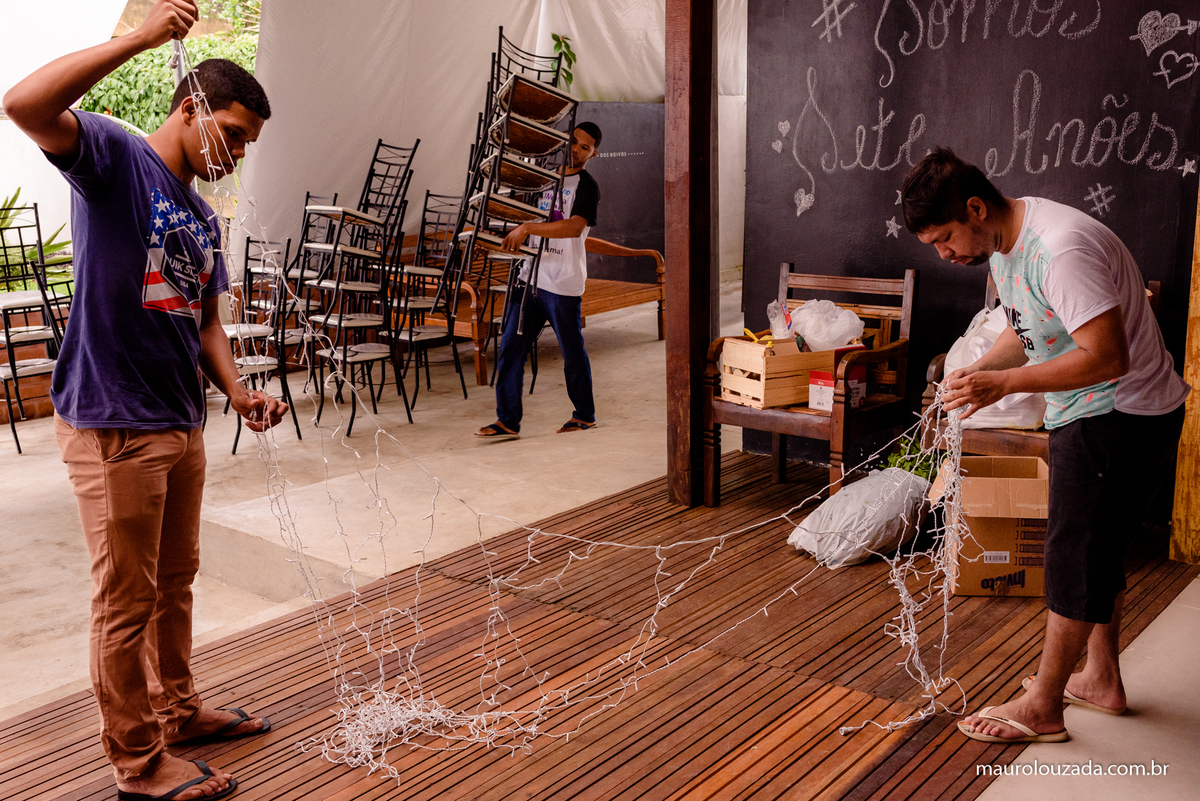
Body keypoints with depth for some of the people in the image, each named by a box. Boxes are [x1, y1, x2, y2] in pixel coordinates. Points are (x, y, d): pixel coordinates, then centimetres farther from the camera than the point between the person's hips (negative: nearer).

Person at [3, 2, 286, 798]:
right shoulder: (113, 156, -7)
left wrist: (238, 391, 0)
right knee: (128, 600, 3)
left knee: (175, 582, 21)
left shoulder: (203, 218, 15)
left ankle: (176, 707, 39)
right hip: (112, 425, -8)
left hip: (182, 425, 8)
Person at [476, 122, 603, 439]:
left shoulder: (586, 186, -6)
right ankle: (508, 421, 5)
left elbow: (575, 227, -23)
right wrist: (516, 235, 11)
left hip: (563, 283, -6)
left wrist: (528, 228, -23)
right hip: (530, 275, 6)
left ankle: (585, 414, 25)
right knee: (510, 348, 0)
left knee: (572, 353, 6)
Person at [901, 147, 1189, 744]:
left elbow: (1108, 358, -31)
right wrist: (979, 368, -2)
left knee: (1075, 554, -3)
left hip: (1121, 419, -10)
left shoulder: (1061, 249, -28)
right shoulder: (1002, 244, 4)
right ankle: (1102, 679, 34)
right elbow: (1024, 330, 17)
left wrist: (1005, 383, -30)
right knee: (1098, 550, 19)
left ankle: (1041, 709, 9)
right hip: (1089, 415, 10)